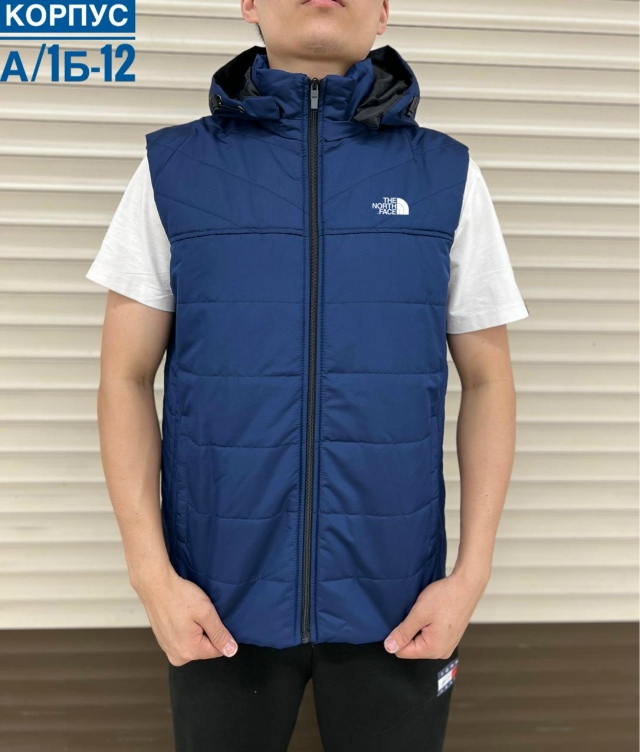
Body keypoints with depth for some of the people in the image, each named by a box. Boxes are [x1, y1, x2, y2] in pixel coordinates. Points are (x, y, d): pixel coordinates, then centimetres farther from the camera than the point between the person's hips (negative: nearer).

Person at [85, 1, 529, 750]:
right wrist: (151, 574, -8)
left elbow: (488, 382, 3)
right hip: (221, 590, 0)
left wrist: (470, 573, -5)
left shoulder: (448, 174, -1)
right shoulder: (172, 166, -2)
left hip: (394, 591, 1)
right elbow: (126, 379, 0)